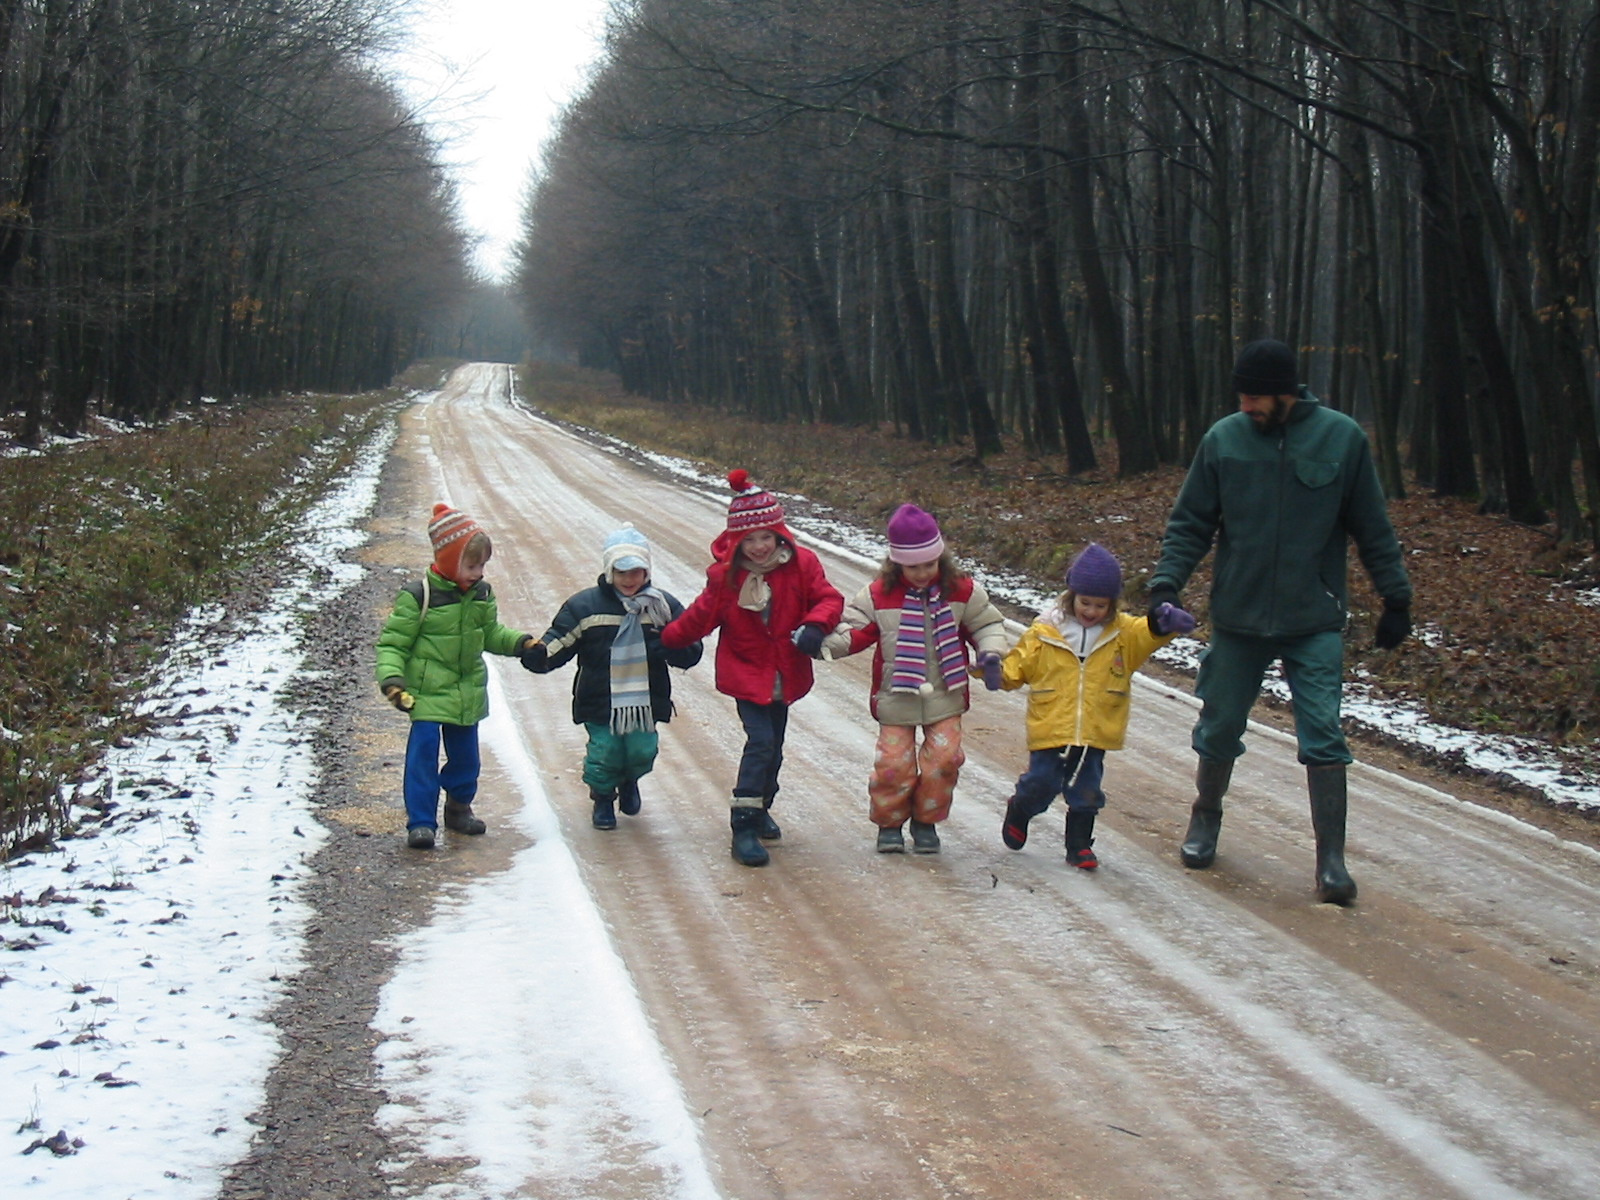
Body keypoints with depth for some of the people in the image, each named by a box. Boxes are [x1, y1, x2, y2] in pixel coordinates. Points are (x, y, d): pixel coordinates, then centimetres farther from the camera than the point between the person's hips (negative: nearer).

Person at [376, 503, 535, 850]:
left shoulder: (481, 595, 3)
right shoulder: (418, 596, -15)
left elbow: (491, 634, 18)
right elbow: (392, 644, -11)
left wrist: (521, 643, 1)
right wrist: (392, 680, -25)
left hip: (468, 695, 6)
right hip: (427, 693, -6)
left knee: (465, 756, 13)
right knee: (423, 754, -10)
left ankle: (459, 809, 33)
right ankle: (420, 822, -3)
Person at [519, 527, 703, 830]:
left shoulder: (664, 606, 0)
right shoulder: (584, 606, -4)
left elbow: (691, 653, 0)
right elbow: (558, 642, -7)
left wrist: (664, 647, -21)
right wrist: (538, 655, -29)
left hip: (645, 702, 2)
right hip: (600, 703, -1)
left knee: (642, 751, 1)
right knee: (605, 753, -3)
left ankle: (629, 782, 39)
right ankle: (603, 799, 30)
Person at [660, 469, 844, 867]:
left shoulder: (800, 564, -6)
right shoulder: (725, 575, -8)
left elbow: (829, 599, -6)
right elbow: (699, 617, 5)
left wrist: (814, 626, -26)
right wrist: (666, 640, 10)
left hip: (785, 676, 3)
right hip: (746, 673, -3)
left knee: (773, 747, 15)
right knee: (760, 741, -16)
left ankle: (761, 809, 38)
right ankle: (744, 827, -13)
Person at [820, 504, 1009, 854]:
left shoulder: (962, 591, -1)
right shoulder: (879, 595, -4)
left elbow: (986, 623, 10)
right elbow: (855, 628, -2)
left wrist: (991, 652, -9)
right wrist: (825, 643, -20)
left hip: (945, 696, 1)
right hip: (896, 698, -1)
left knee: (943, 758, -6)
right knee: (893, 763, -5)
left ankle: (926, 822, 16)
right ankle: (889, 823, 18)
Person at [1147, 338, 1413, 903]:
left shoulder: (1342, 438, -5)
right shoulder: (1223, 440, -3)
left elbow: (1372, 529, 3)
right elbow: (1190, 523, 3)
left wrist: (1396, 598, 4)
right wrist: (1166, 582, -11)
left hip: (1315, 623, -2)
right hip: (1237, 618, 2)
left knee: (1323, 738, -7)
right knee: (1219, 729, 12)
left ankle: (1331, 859, -1)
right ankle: (1205, 819, 36)